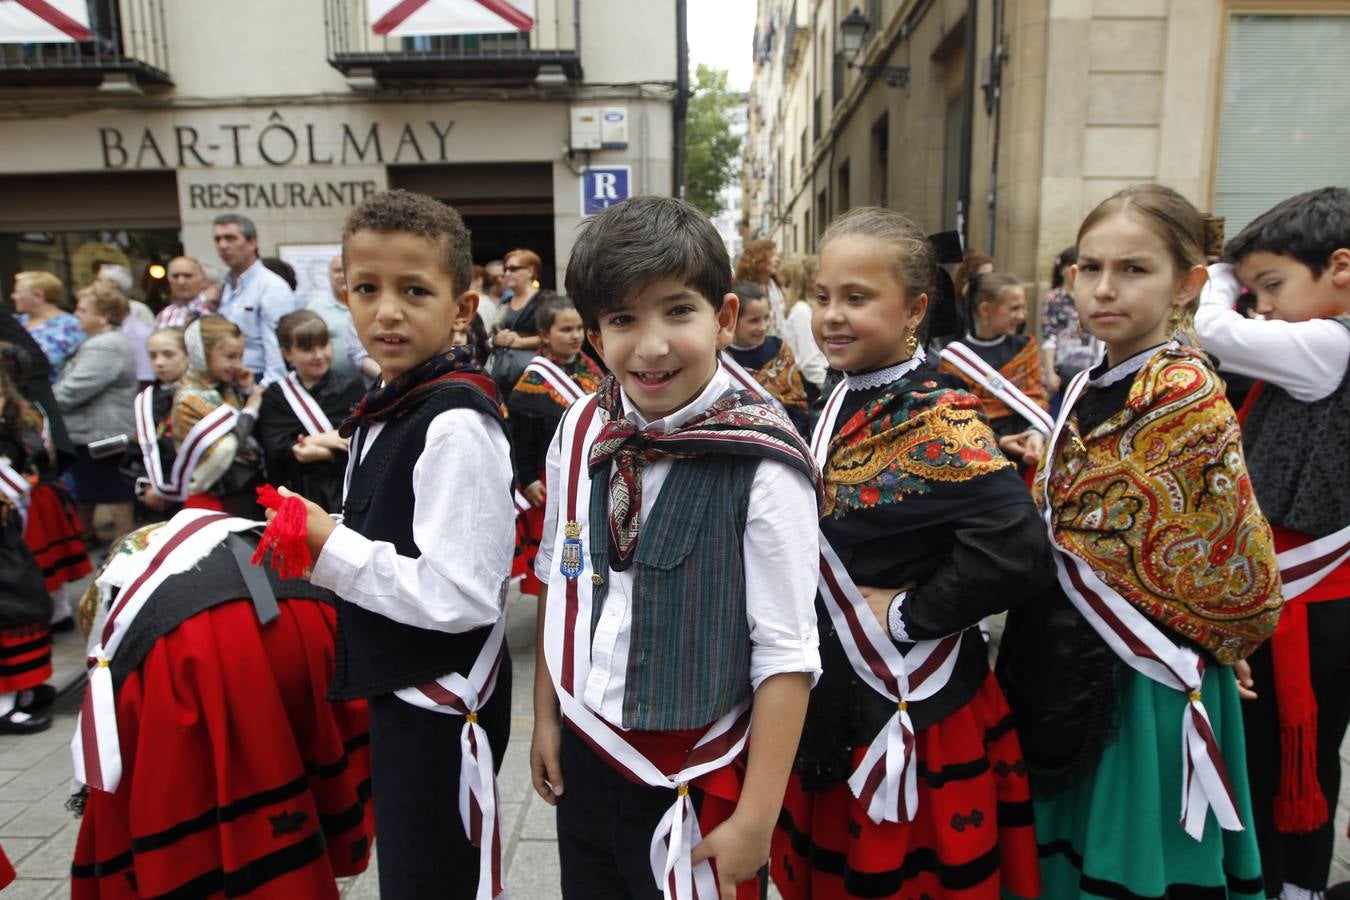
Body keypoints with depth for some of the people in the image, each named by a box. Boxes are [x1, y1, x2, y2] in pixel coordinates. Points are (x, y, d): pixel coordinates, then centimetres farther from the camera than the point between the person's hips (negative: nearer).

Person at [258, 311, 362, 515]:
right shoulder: (275, 395, 12)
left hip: (347, 492, -1)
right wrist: (323, 440, -12)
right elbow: (275, 452, -2)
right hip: (297, 494, 1)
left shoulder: (351, 390, 9)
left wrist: (321, 453, -17)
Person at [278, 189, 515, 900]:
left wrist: (331, 550, -20)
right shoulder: (386, 409, 6)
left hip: (441, 706, -9)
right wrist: (317, 535, 4)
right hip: (399, 690, 10)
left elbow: (462, 595, -28)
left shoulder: (456, 425, -23)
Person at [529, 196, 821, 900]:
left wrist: (756, 820, -13)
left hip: (694, 783, -4)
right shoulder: (580, 432, -6)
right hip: (581, 758, 5)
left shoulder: (763, 466, -21)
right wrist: (546, 717, 11)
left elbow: (785, 655, -16)